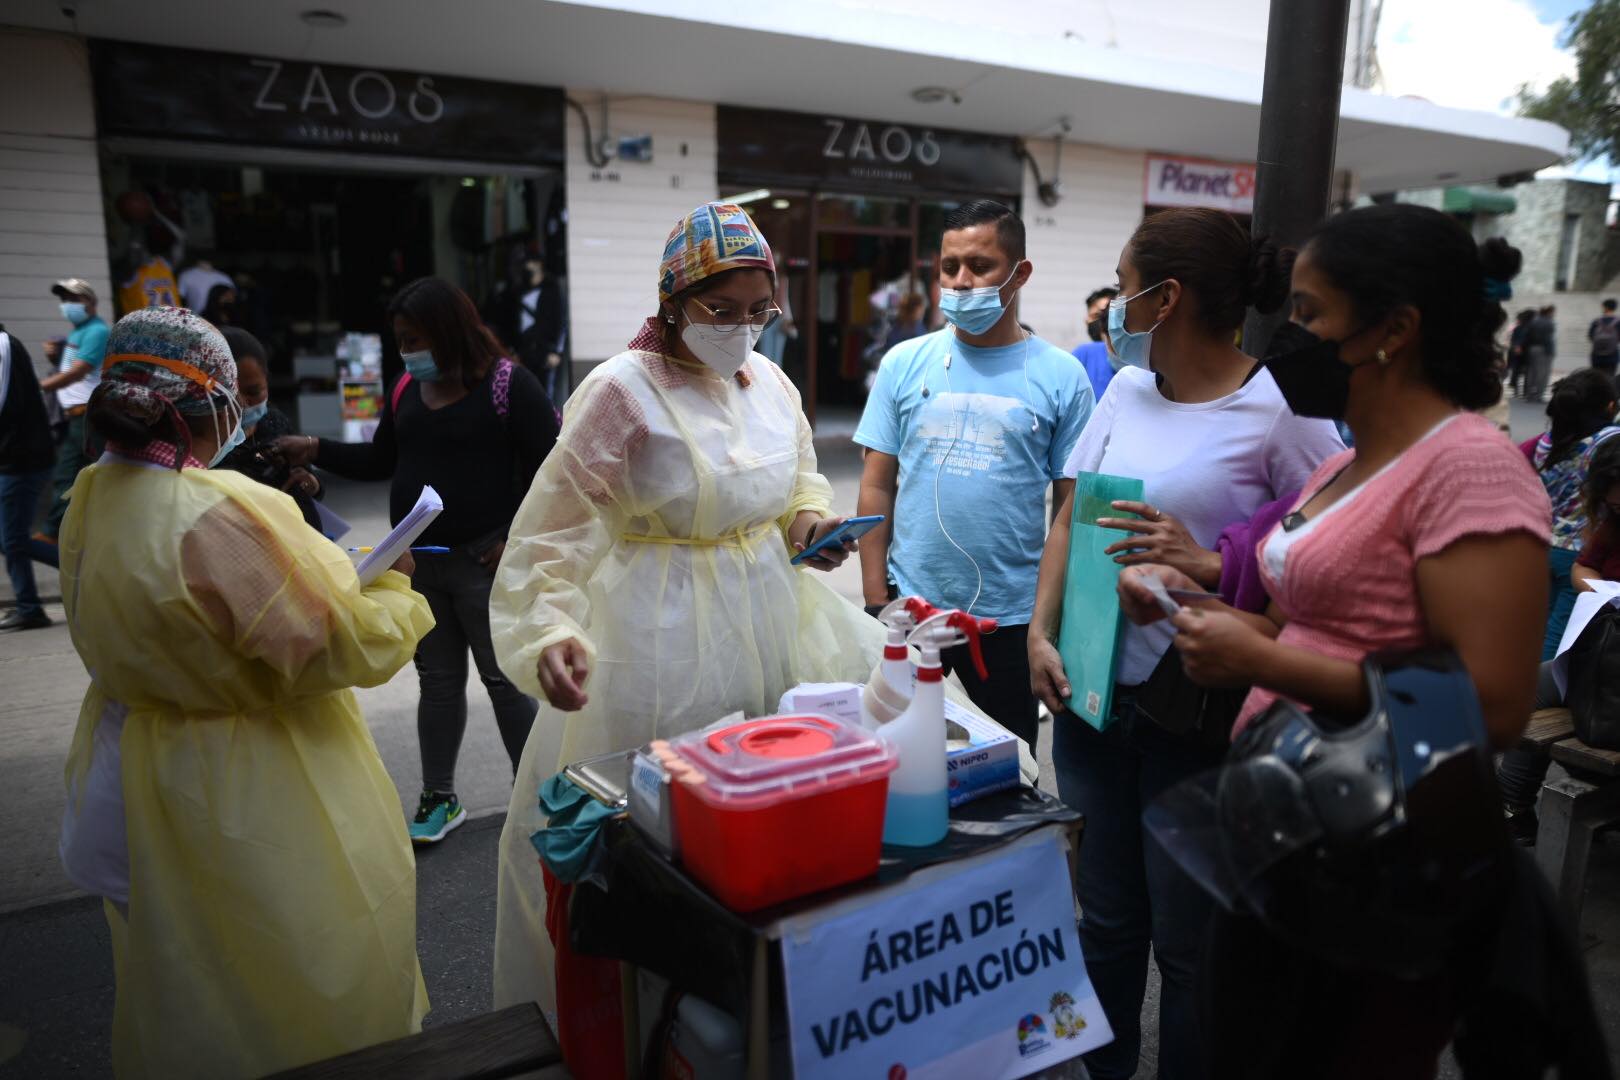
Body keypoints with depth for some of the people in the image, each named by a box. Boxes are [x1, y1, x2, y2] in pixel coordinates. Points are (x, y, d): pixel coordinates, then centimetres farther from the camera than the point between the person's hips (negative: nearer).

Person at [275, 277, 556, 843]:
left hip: (482, 562, -6)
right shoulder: (407, 389, 9)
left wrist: (516, 537, -15)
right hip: (417, 562, 6)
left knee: (504, 680, 3)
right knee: (438, 680, 15)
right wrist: (316, 449, 6)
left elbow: (548, 467, -12)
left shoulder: (508, 383, -11)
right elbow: (380, 460, 19)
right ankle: (439, 798, 27)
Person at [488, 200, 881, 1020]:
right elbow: (553, 528, -16)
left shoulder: (769, 381, 4)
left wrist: (812, 520, -1)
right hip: (664, 640, -6)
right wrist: (551, 629, -29)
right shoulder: (620, 391, -14)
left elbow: (801, 478, 20)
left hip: (770, 619, 6)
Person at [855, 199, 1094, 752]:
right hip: (910, 603, 1)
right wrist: (875, 598, -1)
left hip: (1012, 615, -1)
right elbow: (877, 487, 2)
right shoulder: (905, 363, 1)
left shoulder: (1061, 377, -3)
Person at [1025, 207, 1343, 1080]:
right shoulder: (1125, 391, 7)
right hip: (1092, 689, 6)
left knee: (1187, 940, 11)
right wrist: (1041, 632, 1)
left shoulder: (1280, 411, -12)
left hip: (1196, 713, -6)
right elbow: (1069, 518, 10)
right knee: (1105, 917, 21)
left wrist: (1203, 562, -22)